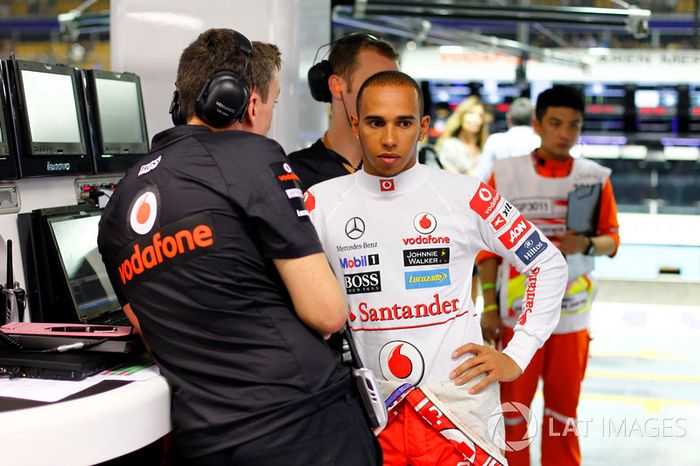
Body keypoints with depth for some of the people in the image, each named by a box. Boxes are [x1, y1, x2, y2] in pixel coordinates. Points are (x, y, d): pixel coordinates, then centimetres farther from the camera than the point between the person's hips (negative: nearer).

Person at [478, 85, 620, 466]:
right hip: (518, 314, -1)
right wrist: (489, 308, -2)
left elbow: (612, 240, 6)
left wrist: (586, 245, -17)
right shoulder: (505, 175, -3)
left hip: (571, 313, 1)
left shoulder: (597, 178, 0)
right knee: (512, 406, 7)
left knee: (564, 408, 13)